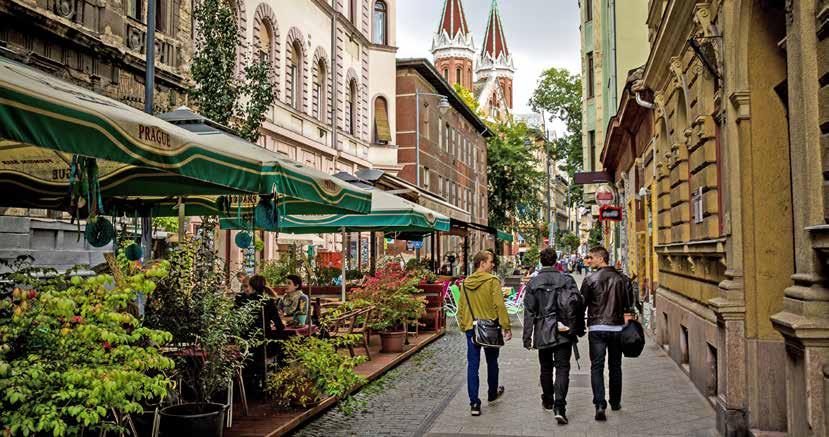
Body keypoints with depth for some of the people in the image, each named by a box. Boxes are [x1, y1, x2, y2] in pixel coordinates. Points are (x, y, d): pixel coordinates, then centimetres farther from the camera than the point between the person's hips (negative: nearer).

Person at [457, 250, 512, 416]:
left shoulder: (465, 283, 4)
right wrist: (506, 326, -9)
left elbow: (461, 308, 9)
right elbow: (499, 305, -15)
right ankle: (492, 394, 36)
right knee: (492, 362, 18)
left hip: (471, 329, 3)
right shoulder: (492, 281, -11)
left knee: (472, 365, 3)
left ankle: (474, 403, -2)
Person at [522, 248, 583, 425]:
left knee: (546, 369, 17)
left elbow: (529, 312, -3)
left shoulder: (533, 283, -2)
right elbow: (578, 304, -2)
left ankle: (547, 401, 32)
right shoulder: (567, 279, -2)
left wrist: (527, 336, 0)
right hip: (564, 332, -1)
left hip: (543, 333, 1)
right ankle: (559, 407, -13)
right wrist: (579, 328, 8)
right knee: (562, 369, -1)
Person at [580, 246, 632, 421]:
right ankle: (615, 402, 26)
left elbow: (582, 305, -4)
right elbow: (627, 304, 6)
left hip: (597, 328, -3)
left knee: (597, 367, 0)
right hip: (617, 328, 3)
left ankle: (600, 405, -12)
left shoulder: (590, 280, -8)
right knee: (615, 366, 16)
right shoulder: (621, 278, 2)